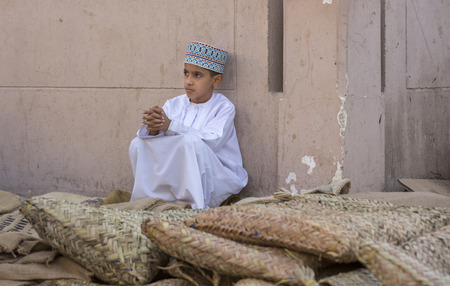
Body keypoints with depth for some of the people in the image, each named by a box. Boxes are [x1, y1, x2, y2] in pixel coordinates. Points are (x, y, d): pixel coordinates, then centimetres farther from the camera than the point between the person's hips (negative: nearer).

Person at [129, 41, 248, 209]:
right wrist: (153, 129, -29)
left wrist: (170, 125, -34)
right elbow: (144, 134, -2)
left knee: (190, 141, -32)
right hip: (178, 178, 5)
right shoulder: (174, 104, 8)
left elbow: (212, 141, -24)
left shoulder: (224, 107, -7)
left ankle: (196, 206, -27)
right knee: (138, 144, -9)